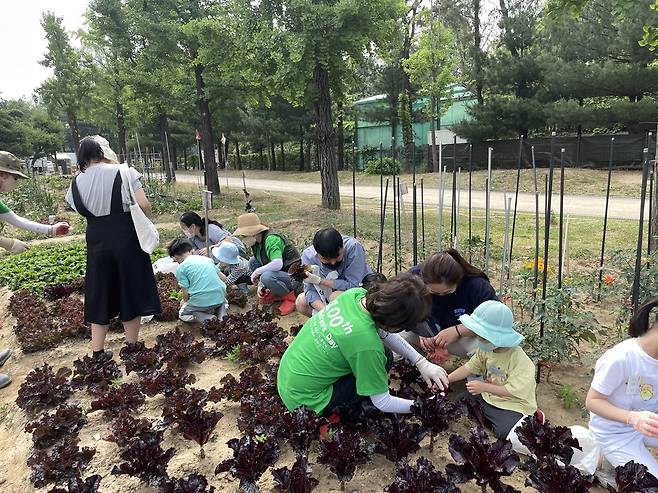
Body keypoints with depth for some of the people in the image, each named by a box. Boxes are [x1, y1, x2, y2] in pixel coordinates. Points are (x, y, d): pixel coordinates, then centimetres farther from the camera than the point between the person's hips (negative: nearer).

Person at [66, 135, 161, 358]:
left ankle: (98, 352, 21)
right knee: (130, 291, 10)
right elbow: (144, 205, -17)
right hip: (126, 239, -4)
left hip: (96, 241, 4)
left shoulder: (77, 182, 2)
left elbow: (81, 210, 8)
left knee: (100, 294, 14)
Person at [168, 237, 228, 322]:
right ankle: (220, 311, 7)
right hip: (219, 298, 5)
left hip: (201, 302, -4)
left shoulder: (181, 268, -2)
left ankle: (207, 318, -2)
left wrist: (185, 301, 18)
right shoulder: (207, 259, 12)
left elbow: (185, 292, -5)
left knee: (182, 314, 24)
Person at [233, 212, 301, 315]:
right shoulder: (257, 242, 4)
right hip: (281, 272, 10)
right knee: (253, 261, 4)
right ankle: (275, 293, 8)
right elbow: (263, 263, 10)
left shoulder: (271, 239, -25)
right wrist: (260, 285, -5)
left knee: (267, 277, -34)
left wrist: (257, 272, -25)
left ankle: (290, 297, -7)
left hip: (294, 276, -9)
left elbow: (277, 264, -40)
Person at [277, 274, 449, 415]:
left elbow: (385, 332, 5)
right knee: (384, 356, -10)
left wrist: (422, 363, 2)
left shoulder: (355, 293, -12)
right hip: (304, 402, -7)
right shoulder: (367, 343, -31)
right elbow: (382, 403, -17)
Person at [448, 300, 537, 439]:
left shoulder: (520, 360, -27)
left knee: (504, 432, -26)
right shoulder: (485, 349, -7)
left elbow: (513, 390, -28)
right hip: (488, 397, 7)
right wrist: (447, 379, -9)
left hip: (513, 405, -6)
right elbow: (469, 367, 1)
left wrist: (484, 387, -28)